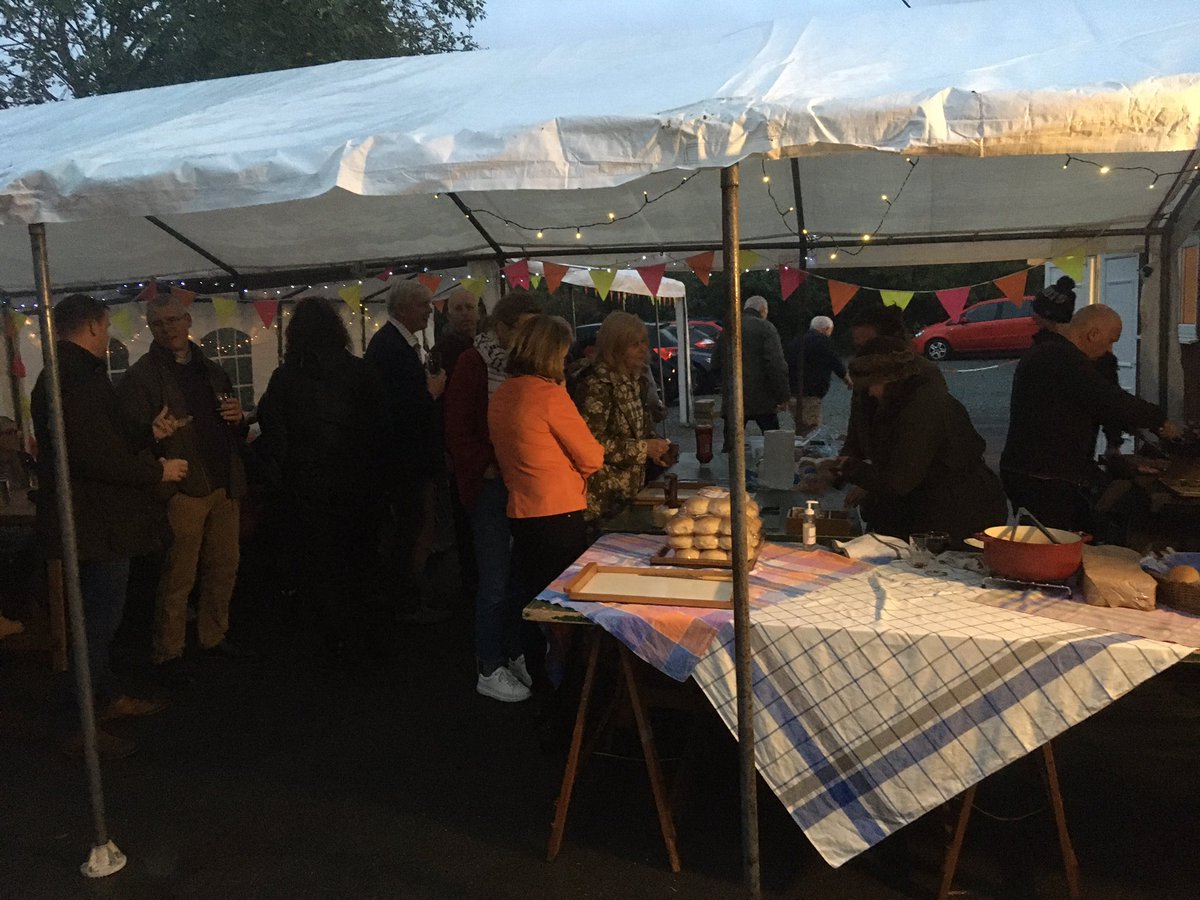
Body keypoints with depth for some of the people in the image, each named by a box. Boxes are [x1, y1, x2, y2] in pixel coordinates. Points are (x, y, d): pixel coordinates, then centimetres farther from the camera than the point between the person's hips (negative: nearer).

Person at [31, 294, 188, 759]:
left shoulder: (67, 373, 13)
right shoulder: (78, 377, -20)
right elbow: (95, 456, -27)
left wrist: (149, 433, 14)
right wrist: (157, 471, -16)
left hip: (94, 519, 11)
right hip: (97, 523, -11)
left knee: (98, 615, 20)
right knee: (99, 619, -3)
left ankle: (109, 697, 34)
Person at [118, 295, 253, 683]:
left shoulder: (213, 371, 17)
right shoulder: (141, 376, -2)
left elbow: (235, 432, 23)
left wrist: (239, 417, 2)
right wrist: (155, 434, -26)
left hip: (224, 486, 6)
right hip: (182, 489, -6)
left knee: (224, 568, 12)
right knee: (178, 578, -2)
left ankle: (214, 636, 28)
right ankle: (168, 654, 11)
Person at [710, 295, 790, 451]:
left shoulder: (727, 330, 12)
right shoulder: (765, 328, -5)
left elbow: (715, 366, 15)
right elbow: (776, 364, -14)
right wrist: (783, 396, -10)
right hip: (762, 398, -4)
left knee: (730, 445, 6)